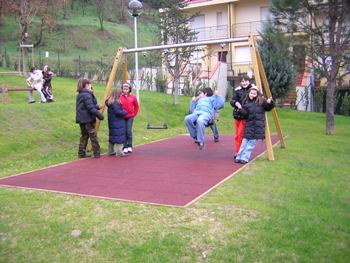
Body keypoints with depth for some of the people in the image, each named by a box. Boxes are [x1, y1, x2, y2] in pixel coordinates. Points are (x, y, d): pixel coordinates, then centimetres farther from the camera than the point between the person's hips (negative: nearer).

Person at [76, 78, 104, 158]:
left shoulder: (79, 95, 14)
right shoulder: (87, 95, -16)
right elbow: (91, 108, -21)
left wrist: (97, 106, 11)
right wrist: (99, 115, -18)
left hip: (81, 119, 9)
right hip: (88, 119, -9)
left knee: (84, 136, 15)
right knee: (93, 136, -1)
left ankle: (81, 153, 17)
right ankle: (96, 153, 3)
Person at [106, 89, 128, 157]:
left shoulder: (110, 102, 11)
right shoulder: (116, 103, -18)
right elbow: (118, 112, -23)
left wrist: (122, 111, 12)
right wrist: (125, 112, -7)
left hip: (112, 123, 10)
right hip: (118, 124, -10)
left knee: (112, 136, 16)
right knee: (119, 137, -6)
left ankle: (111, 151, 24)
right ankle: (119, 152, -4)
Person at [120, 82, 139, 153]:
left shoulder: (132, 97, 1)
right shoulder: (120, 97, -4)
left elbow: (136, 106, 13)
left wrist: (134, 114, 10)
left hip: (130, 117, 0)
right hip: (122, 117, 0)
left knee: (129, 131, -2)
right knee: (124, 132, 3)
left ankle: (129, 146, 9)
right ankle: (125, 147, 10)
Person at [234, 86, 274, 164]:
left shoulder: (261, 101, 2)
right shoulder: (246, 101, 9)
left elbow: (268, 108, 5)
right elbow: (245, 113, 4)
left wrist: (269, 103, -15)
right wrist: (240, 109, -14)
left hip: (258, 125, -2)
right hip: (249, 124, 2)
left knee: (252, 142, -1)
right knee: (245, 140, -1)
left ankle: (245, 158, 5)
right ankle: (239, 157, 6)